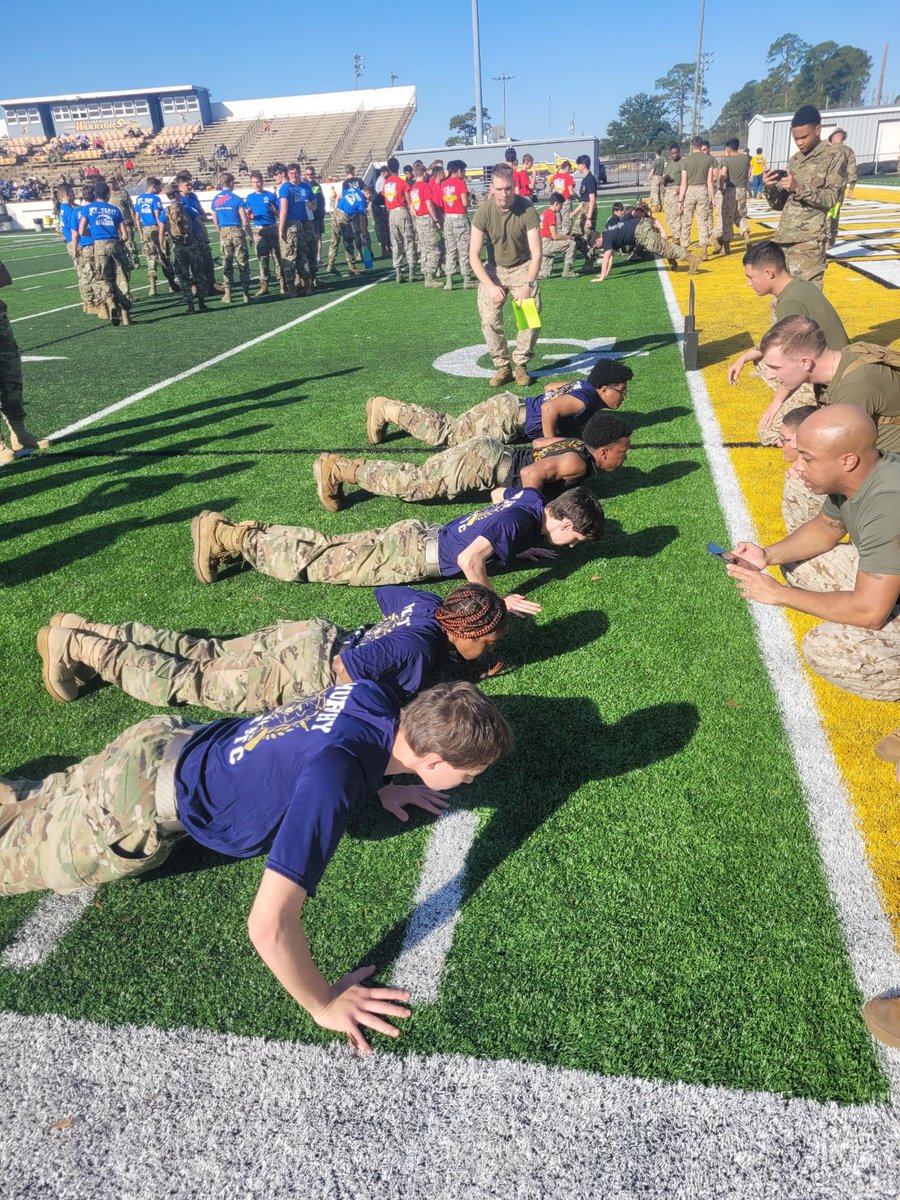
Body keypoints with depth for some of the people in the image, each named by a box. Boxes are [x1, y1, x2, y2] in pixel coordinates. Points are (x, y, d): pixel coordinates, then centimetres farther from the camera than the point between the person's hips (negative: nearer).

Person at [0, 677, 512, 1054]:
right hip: (135, 814, -7)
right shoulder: (333, 784, -39)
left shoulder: (376, 696, -14)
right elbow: (268, 925, -41)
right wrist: (324, 1005, -25)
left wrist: (382, 785, 9)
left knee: (41, 800, 33)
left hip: (167, 738, 7)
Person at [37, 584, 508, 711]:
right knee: (190, 682, 3)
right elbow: (346, 668, -33)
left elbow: (384, 591, 23)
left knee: (202, 653, 14)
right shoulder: (419, 647, -23)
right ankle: (75, 647, 10)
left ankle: (82, 631, 20)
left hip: (315, 635, 8)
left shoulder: (430, 605, 3)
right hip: (304, 674, -8)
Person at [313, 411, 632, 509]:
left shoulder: (576, 444, 11)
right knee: (412, 484, -6)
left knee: (416, 476, 11)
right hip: (482, 462, -8)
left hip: (489, 451, 8)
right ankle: (336, 467, -2)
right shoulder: (578, 463, -17)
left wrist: (560, 482, 28)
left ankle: (343, 468, 13)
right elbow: (532, 474, -32)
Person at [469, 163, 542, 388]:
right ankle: (503, 367, -1)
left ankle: (520, 365, -1)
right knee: (489, 319, -15)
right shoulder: (484, 211, -17)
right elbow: (474, 255, -15)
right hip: (494, 268, 1)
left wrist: (528, 284, -31)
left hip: (523, 267, -1)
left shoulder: (527, 210, -19)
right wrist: (490, 286, -27)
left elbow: (536, 253, -17)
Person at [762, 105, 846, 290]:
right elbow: (779, 204, 15)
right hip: (783, 239, 6)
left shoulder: (835, 156, 0)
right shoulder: (795, 160, 16)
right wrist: (770, 188, -6)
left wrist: (799, 188, -20)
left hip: (809, 241, -6)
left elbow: (830, 199, -9)